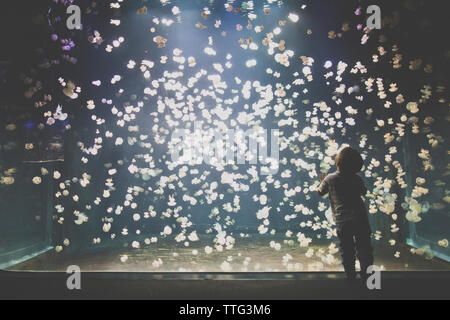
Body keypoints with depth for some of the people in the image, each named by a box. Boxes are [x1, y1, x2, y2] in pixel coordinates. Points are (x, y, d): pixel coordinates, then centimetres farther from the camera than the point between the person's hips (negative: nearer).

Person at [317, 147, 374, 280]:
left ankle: (351, 275, 16)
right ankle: (366, 273, 11)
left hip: (342, 222, 0)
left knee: (347, 253, 10)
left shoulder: (330, 179, -7)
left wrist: (322, 182, 29)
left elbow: (320, 193, 11)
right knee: (364, 250, 10)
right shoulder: (357, 179, -3)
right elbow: (364, 192, 17)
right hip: (360, 219, 1)